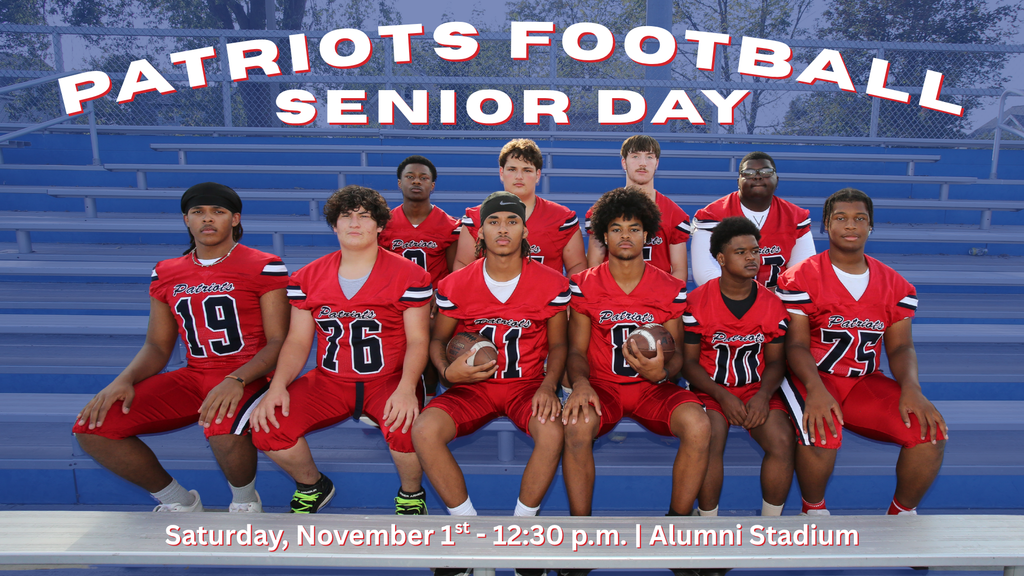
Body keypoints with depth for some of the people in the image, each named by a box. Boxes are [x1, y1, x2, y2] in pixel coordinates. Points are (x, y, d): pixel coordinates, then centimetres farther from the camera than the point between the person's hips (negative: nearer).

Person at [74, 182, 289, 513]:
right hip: (193, 377, 6)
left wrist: (236, 380, -25)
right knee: (92, 427, -10)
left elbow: (278, 342, -9)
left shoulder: (264, 267, -5)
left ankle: (245, 500, 0)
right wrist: (124, 380, -8)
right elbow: (157, 346, 13)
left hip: (249, 377, -5)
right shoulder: (165, 274, 11)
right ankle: (178, 502, 11)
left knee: (225, 431, -38)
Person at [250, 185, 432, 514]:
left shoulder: (408, 275, -4)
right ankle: (312, 486, 15)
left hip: (389, 380, -3)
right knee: (267, 428, -18)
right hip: (329, 381, 3)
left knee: (404, 426, -35)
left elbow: (417, 340, -6)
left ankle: (411, 493, 2)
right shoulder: (308, 278, 6)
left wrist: (406, 388, -24)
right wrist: (277, 385, -11)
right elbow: (298, 341, 6)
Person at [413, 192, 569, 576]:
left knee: (553, 432, -34)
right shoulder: (455, 285, -3)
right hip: (473, 386, 1)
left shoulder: (551, 284, -4)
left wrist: (548, 385, -14)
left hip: (527, 384, -1)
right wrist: (447, 371, -15)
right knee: (424, 431, -27)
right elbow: (438, 339, 8)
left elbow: (557, 345, 5)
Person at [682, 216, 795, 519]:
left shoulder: (773, 304, 2)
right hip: (710, 390, -2)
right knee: (709, 441, -30)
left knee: (782, 441, -25)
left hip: (757, 389, 2)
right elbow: (689, 362, -3)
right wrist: (723, 396, -16)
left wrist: (763, 395, -12)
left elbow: (775, 360, 8)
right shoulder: (697, 301, -6)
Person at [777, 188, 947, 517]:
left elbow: (900, 346, 4)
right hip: (813, 378, -4)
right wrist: (815, 388, -29)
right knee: (821, 434, -34)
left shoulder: (895, 285, 8)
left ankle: (902, 512, 9)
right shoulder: (801, 279, -5)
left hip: (865, 383, 4)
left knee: (931, 431, -18)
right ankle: (814, 510, -2)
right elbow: (797, 344, -11)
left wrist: (911, 387, -17)